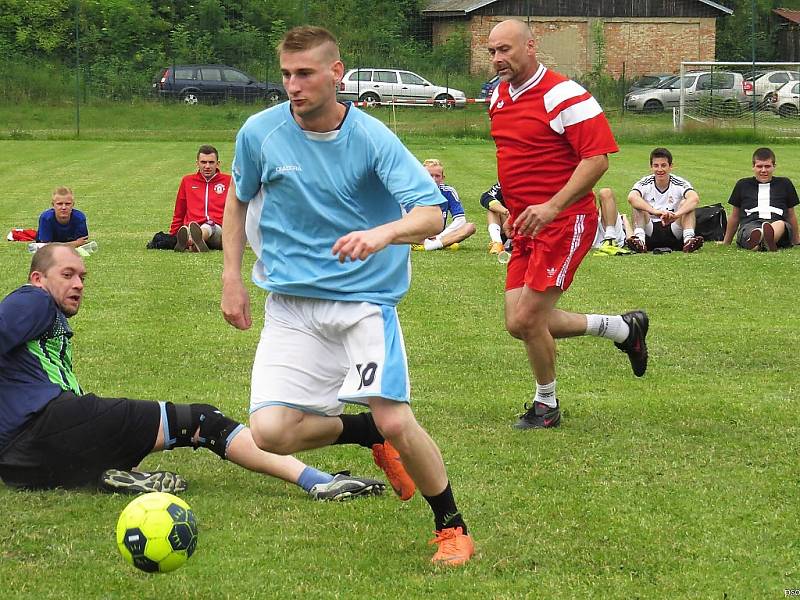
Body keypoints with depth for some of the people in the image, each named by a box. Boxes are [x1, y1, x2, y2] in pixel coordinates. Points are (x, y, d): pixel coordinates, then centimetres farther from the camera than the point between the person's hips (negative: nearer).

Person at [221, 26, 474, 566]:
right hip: (291, 305, 3)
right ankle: (368, 434, 16)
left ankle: (452, 528, 8)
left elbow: (432, 215, -18)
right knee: (271, 431, -15)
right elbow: (238, 200, 17)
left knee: (396, 422, -18)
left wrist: (383, 234, -39)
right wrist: (232, 277, 10)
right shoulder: (260, 133, -3)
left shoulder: (371, 137, -11)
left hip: (365, 299, -3)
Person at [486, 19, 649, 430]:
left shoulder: (563, 96, -16)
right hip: (527, 225, 9)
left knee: (528, 318, -10)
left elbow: (597, 158, -19)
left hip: (564, 222, -9)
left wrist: (552, 207, -27)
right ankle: (624, 328, 24)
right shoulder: (499, 97, 11)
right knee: (520, 324, 5)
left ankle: (546, 405, 14)